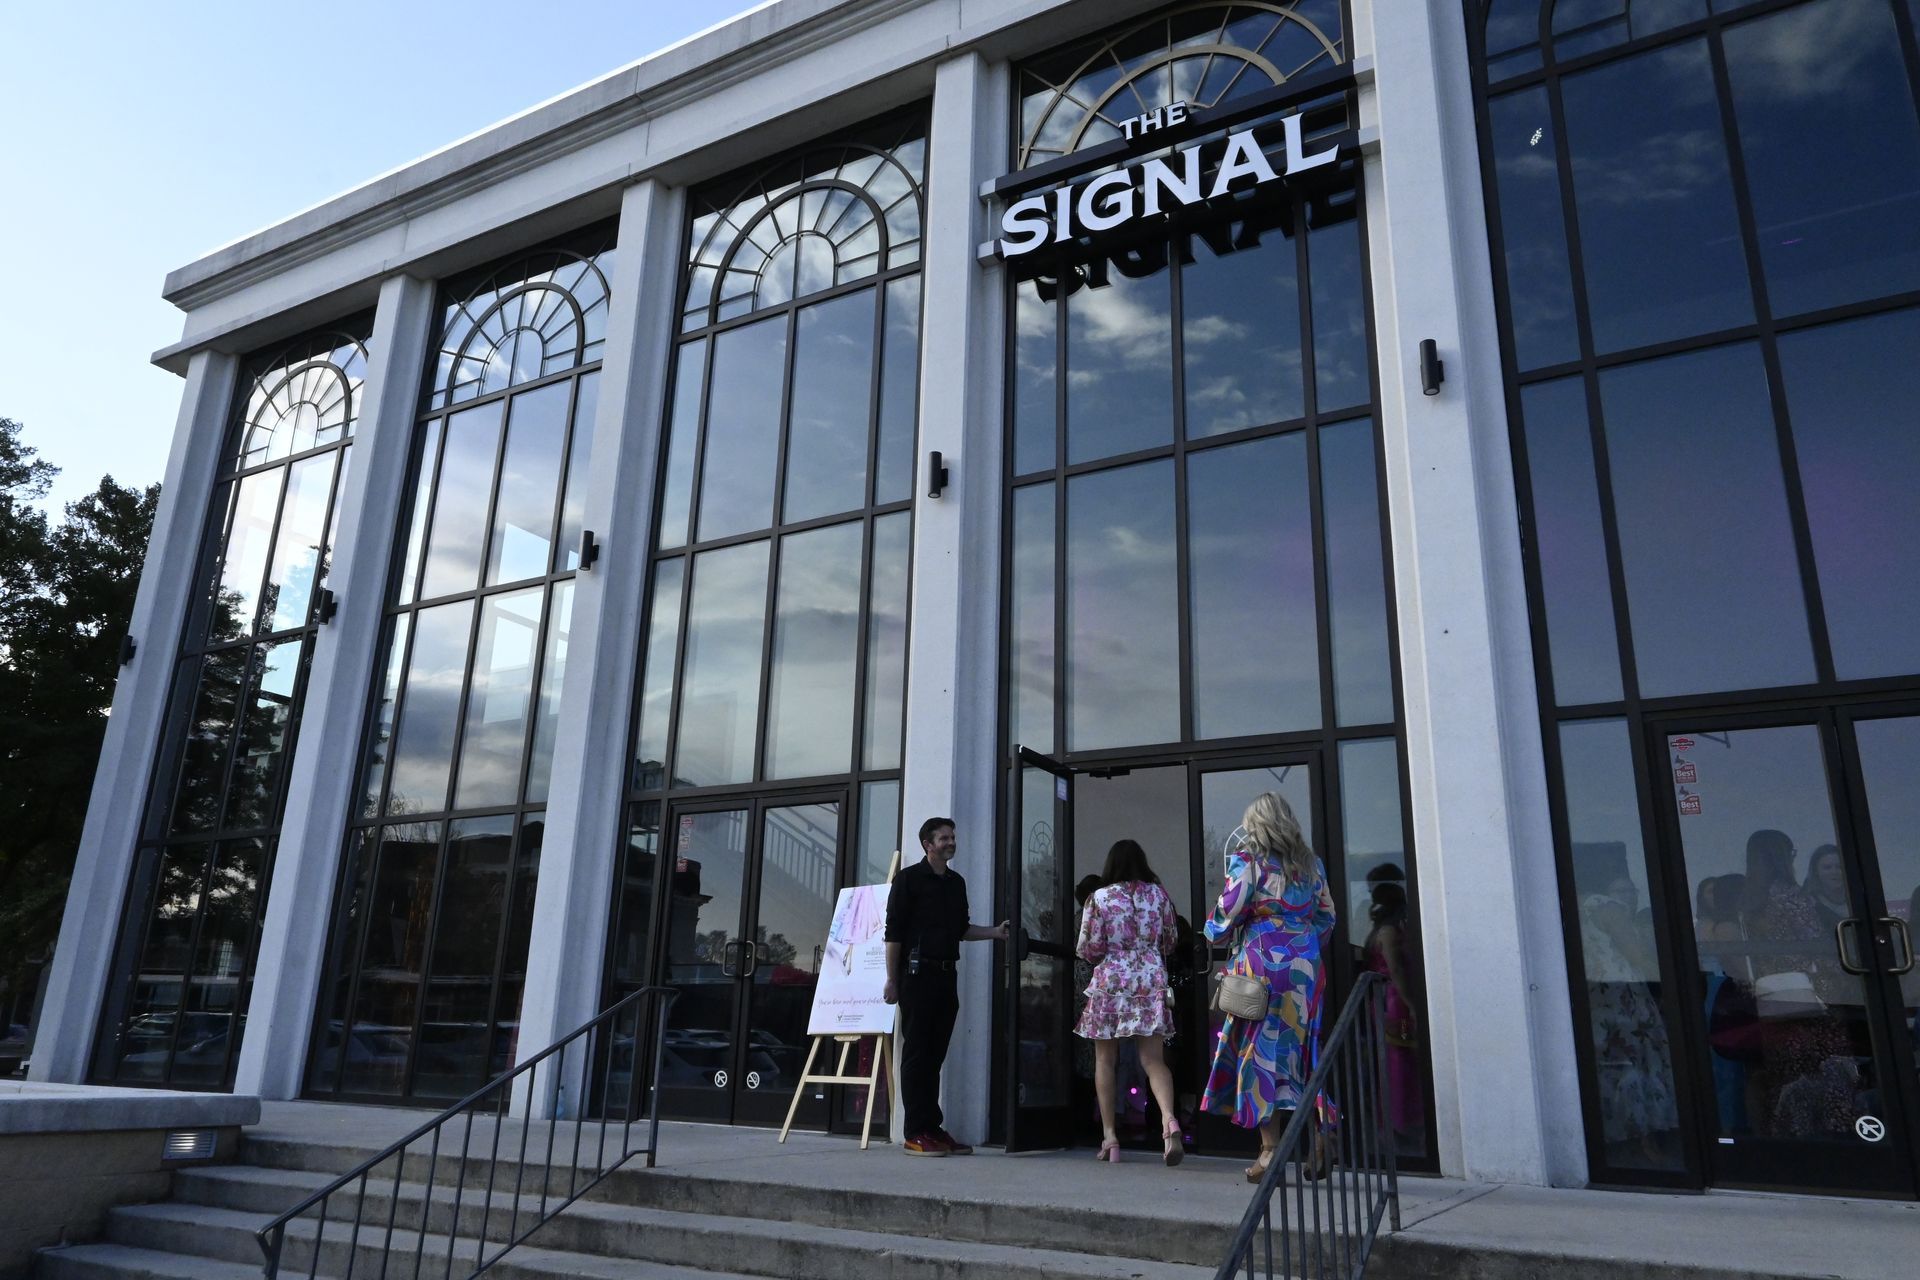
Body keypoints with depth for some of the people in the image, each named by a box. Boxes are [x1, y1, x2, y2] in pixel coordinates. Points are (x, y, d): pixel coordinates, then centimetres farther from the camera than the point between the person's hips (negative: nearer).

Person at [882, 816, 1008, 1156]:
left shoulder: (957, 882, 16)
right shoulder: (909, 879, -3)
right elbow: (893, 932, -7)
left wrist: (995, 932, 8)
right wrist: (892, 980, -11)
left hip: (947, 975, 6)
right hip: (918, 974, -6)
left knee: (935, 1054, 9)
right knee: (916, 1053, -2)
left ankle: (933, 1128, 15)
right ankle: (916, 1134, 2)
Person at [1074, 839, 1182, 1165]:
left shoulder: (1099, 897, -4)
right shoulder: (1158, 894, 5)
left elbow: (1088, 949, -4)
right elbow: (1169, 942, 14)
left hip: (1110, 982, -2)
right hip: (1151, 982, 2)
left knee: (1105, 1060, 9)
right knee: (1153, 1059, 2)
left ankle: (1109, 1137, 8)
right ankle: (1169, 1120, -23)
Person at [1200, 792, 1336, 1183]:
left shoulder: (1247, 860, -3)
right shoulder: (1311, 863, 13)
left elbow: (1228, 911, -6)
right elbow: (1326, 916, 14)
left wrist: (1213, 929, 14)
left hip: (1263, 962, -5)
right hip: (1305, 965, 5)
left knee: (1260, 1048, -1)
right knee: (1302, 1048, 11)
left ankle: (1271, 1150, -2)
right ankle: (1317, 1139, 3)